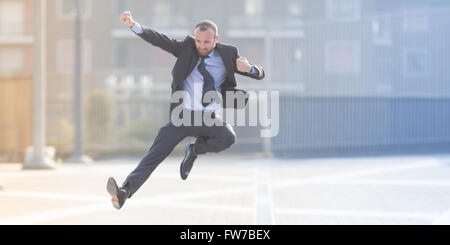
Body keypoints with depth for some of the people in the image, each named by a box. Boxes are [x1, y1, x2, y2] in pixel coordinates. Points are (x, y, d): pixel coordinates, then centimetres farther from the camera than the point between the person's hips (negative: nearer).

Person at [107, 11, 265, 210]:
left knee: (228, 137, -32)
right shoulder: (187, 47, 9)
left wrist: (249, 68, -14)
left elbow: (260, 74, 11)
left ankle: (195, 149, -2)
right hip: (182, 116, 0)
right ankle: (124, 192, -29)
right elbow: (160, 40, -2)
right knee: (154, 155, -16)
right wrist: (133, 25, -16)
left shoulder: (227, 55, 7)